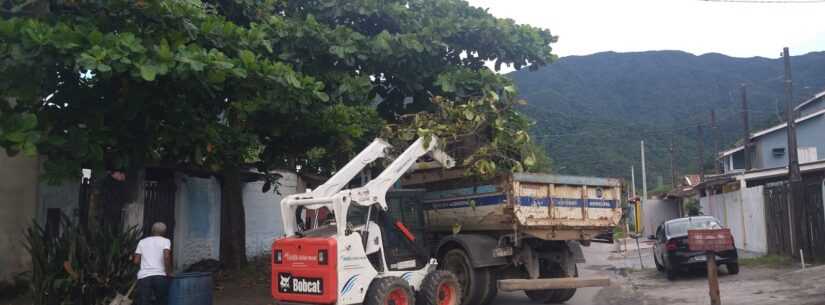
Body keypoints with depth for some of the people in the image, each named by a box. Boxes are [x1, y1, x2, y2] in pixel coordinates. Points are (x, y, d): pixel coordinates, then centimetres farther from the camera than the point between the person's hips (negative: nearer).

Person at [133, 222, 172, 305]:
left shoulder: (142, 241, 17)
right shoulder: (166, 241, 8)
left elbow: (136, 261, 11)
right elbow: (166, 257, -10)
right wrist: (169, 273, -1)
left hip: (144, 277, 1)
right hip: (161, 276, -1)